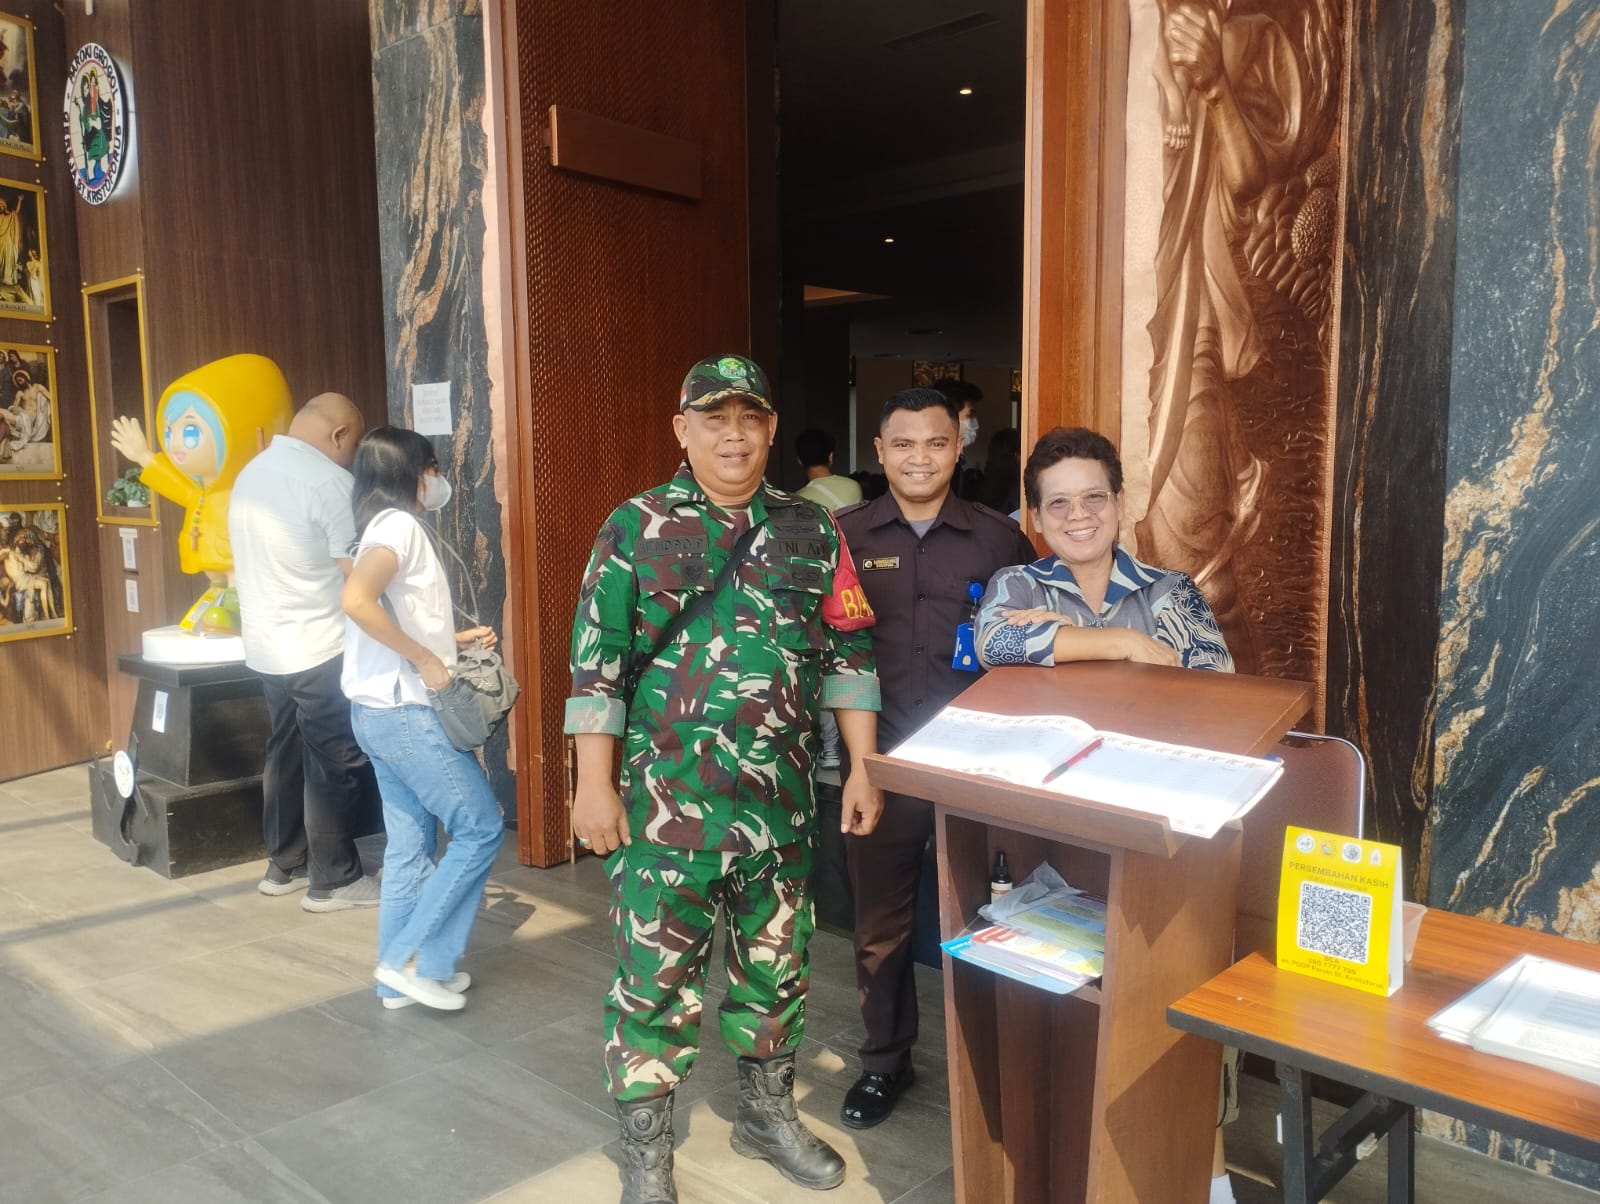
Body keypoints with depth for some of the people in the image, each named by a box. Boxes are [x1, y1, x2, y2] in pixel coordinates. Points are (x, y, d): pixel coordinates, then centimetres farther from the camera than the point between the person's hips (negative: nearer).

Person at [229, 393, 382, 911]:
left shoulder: (250, 473, 10)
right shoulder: (330, 482, -17)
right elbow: (357, 578, -16)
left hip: (266, 646, 9)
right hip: (320, 649, -9)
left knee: (285, 754, 17)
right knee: (336, 765, 1)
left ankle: (284, 866, 27)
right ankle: (334, 880, 9)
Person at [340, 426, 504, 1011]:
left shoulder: (390, 527, 16)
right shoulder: (400, 524, -13)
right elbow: (357, 600, -29)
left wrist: (453, 638, 14)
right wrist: (426, 660, -23)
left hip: (383, 712, 10)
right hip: (407, 711, -10)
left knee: (410, 846, 13)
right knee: (480, 828, -2)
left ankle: (400, 977, 21)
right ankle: (414, 958, 3)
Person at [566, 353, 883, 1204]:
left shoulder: (811, 530, 4)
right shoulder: (635, 528, -4)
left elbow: (847, 653, 7)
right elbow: (596, 664, -5)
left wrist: (862, 768, 4)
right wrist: (595, 785, -9)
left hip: (783, 800, 3)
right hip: (667, 801, -3)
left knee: (777, 964, 17)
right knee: (657, 976, 6)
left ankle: (768, 1113, 39)